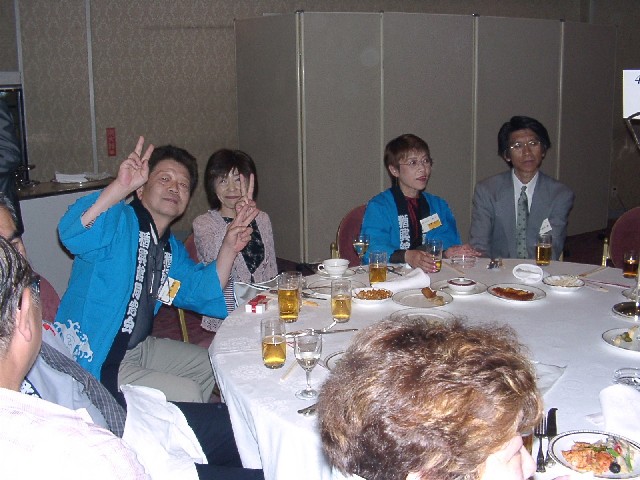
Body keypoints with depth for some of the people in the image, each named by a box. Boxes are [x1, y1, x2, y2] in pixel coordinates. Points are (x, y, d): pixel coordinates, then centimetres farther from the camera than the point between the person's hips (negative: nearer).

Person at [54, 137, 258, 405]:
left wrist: (229, 247, -3)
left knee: (209, 365, 22)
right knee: (186, 393, -14)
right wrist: (120, 187, -53)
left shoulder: (172, 249, 10)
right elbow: (73, 234, -39)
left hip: (139, 347, 10)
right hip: (93, 364, -10)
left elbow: (202, 293, 11)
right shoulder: (117, 222, -19)